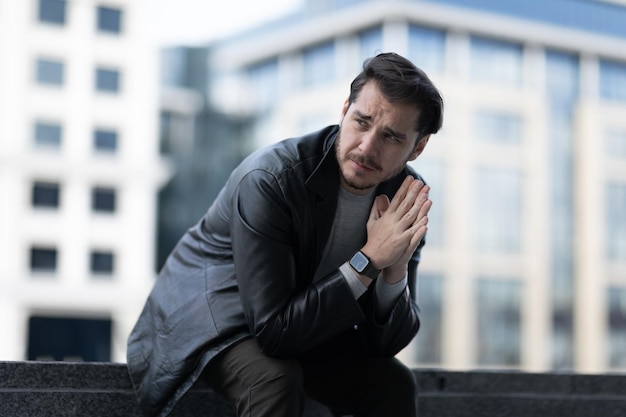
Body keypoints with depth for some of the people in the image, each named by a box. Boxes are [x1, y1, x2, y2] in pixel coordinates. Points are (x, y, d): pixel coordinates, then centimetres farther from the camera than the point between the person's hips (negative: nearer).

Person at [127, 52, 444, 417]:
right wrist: (369, 261, -35)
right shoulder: (268, 180, -30)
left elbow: (387, 343, -10)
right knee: (276, 379, -34)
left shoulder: (406, 196, -12)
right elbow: (273, 330, -33)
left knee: (394, 383, -13)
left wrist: (395, 271, -30)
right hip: (208, 315, -5)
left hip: (303, 324, 6)